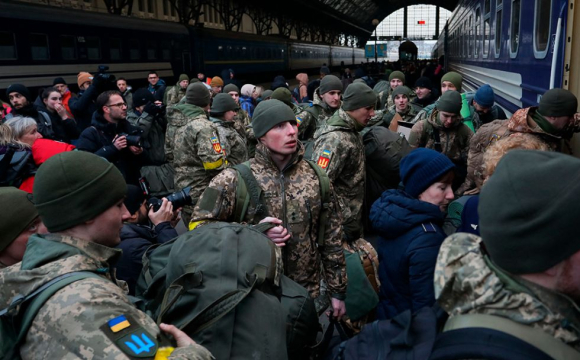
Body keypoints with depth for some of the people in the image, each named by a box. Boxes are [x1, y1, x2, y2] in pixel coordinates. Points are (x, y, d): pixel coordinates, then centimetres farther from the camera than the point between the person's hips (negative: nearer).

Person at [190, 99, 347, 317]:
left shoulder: (316, 177, -1)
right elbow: (198, 226, -9)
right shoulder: (235, 179, -12)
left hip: (309, 292, 3)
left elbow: (332, 237, 4)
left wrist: (337, 291, 6)